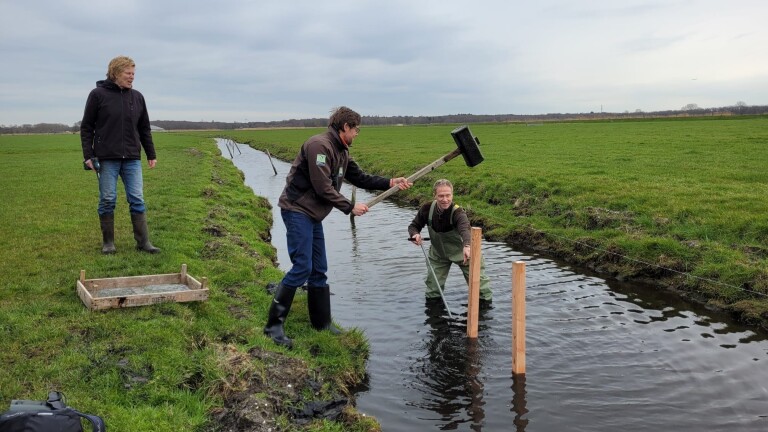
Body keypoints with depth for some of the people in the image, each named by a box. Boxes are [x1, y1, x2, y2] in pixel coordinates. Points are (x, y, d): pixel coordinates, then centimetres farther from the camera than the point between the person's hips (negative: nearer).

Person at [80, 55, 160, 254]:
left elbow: (144, 128, 15)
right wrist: (88, 155, -6)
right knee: (108, 200, 3)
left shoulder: (137, 97, 8)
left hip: (132, 158, 3)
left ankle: (143, 241, 7)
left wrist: (151, 154, 13)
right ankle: (108, 242, 15)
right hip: (107, 158, -3)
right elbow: (86, 127, 0)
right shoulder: (98, 95, -2)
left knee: (137, 199, 1)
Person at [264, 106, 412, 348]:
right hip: (297, 210, -10)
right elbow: (322, 187, -21)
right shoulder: (319, 145, -17)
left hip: (313, 215, 10)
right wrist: (350, 208, -14)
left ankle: (322, 323, 22)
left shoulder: (341, 152, 14)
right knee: (302, 267, -15)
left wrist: (391, 183, 10)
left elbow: (360, 178, 19)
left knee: (319, 271, 12)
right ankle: (274, 325, -9)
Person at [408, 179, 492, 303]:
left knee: (478, 279, 0)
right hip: (438, 253, 3)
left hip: (462, 252, -3)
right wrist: (415, 234, -28)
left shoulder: (458, 213, -33)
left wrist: (466, 246, -75)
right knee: (432, 288, 9)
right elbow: (414, 225, -4)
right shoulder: (427, 209, -19)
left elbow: (465, 230, -53)